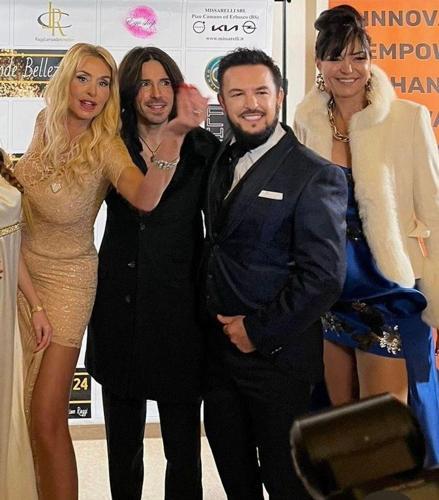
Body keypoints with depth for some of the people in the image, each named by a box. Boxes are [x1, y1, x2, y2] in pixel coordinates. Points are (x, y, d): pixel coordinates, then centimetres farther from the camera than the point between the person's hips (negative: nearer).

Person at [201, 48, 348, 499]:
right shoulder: (220, 162, 8)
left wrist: (259, 331, -15)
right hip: (218, 347, 6)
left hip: (275, 355, -6)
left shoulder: (315, 175, -13)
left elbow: (324, 276, -18)